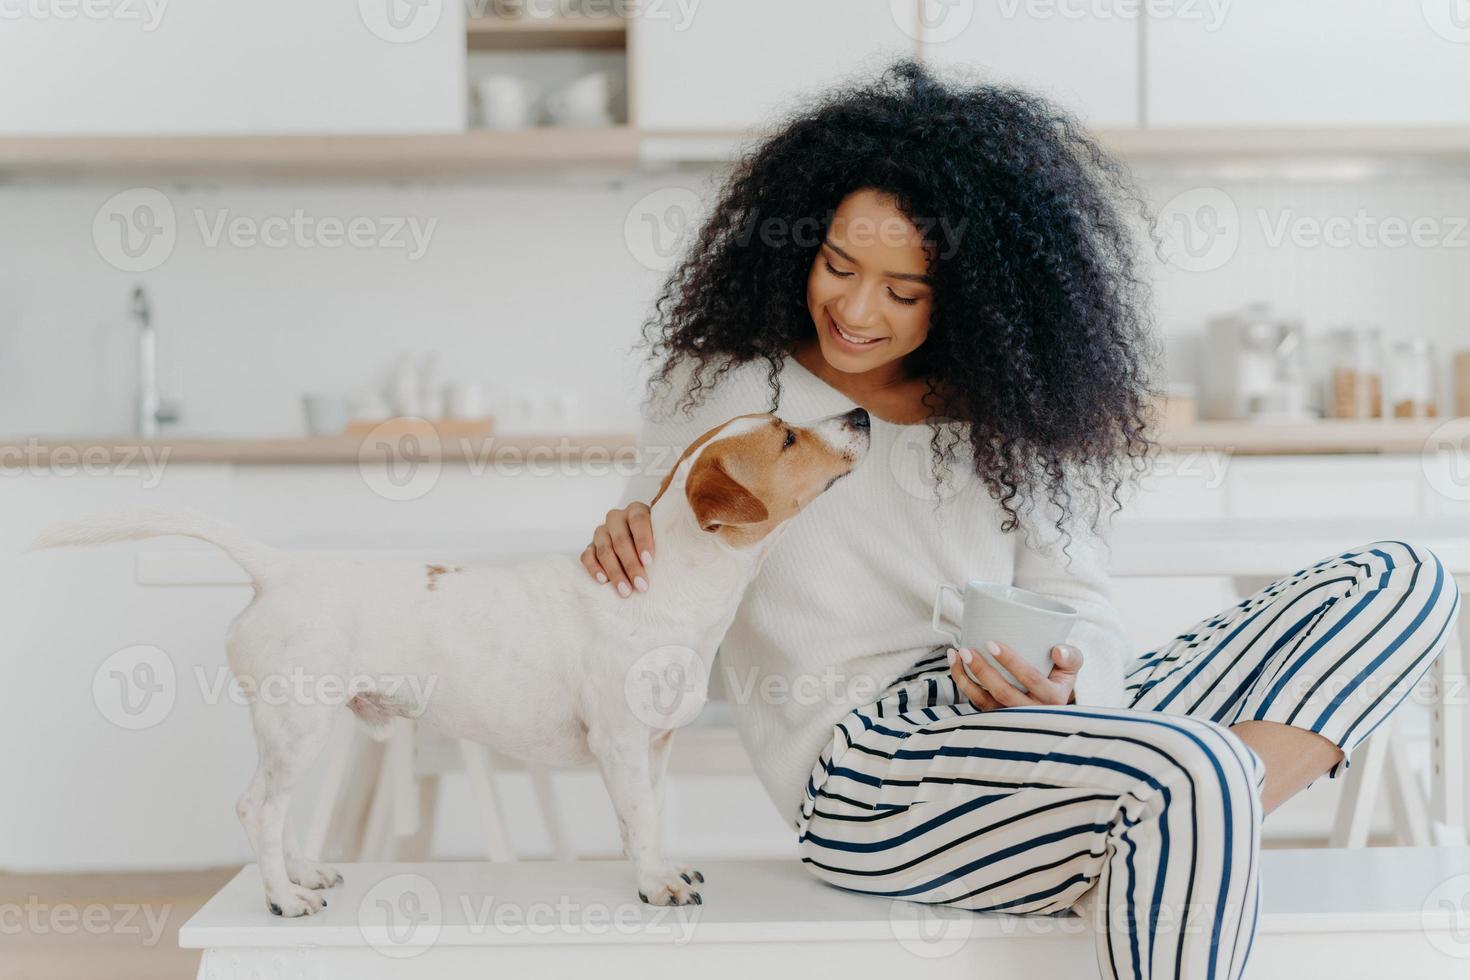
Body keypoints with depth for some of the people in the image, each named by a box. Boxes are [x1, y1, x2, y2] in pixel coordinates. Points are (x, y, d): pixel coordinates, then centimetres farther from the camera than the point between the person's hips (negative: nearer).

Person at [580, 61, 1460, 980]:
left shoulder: (1009, 418, 12)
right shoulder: (723, 386, 6)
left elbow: (1080, 610, 5)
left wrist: (1061, 683, -18)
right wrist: (626, 538, -12)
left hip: (1031, 734, 6)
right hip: (860, 772, -5)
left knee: (1400, 579, -6)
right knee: (1188, 774, -38)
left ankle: (1213, 819, -27)